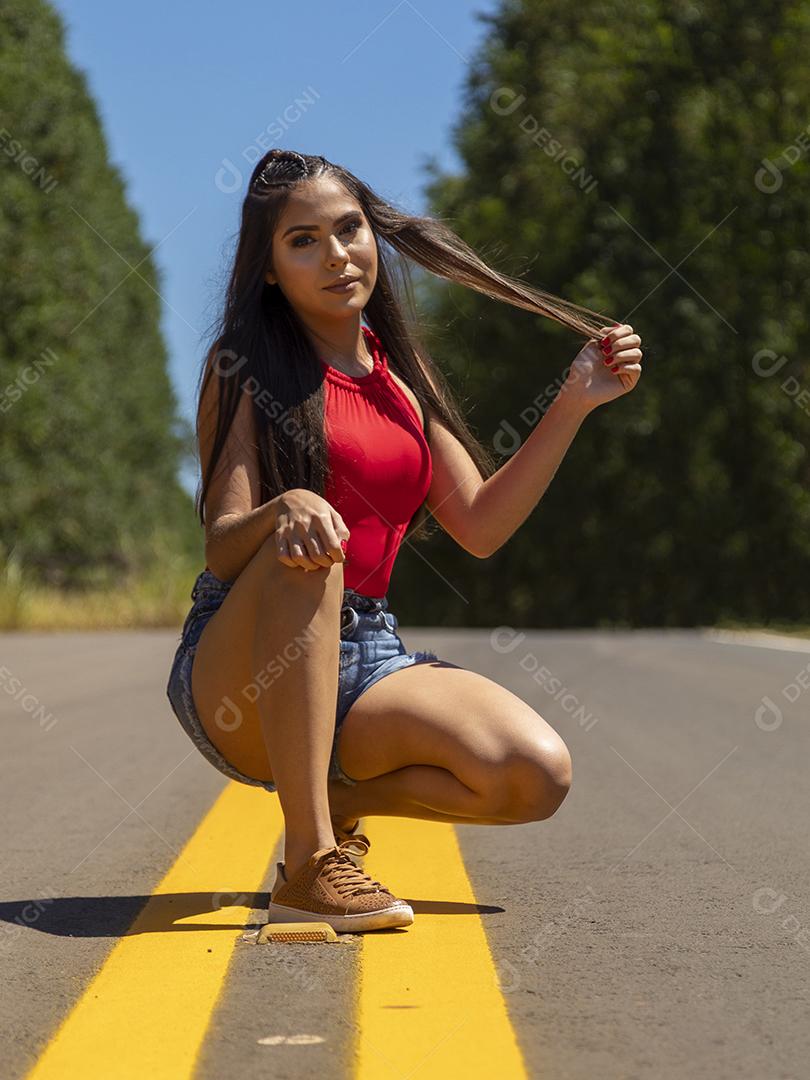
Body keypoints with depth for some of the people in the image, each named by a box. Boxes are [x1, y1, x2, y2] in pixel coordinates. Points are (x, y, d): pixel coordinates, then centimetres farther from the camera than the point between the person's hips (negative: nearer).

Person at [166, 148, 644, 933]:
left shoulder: (402, 379, 14)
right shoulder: (245, 368, -2)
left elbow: (479, 527, 9)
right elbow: (223, 547, -13)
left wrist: (572, 405, 3)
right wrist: (286, 510, -36)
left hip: (363, 658, 4)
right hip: (237, 676, -4)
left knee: (538, 775, -21)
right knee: (303, 553, -38)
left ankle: (337, 800, 5)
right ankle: (309, 866, -34)